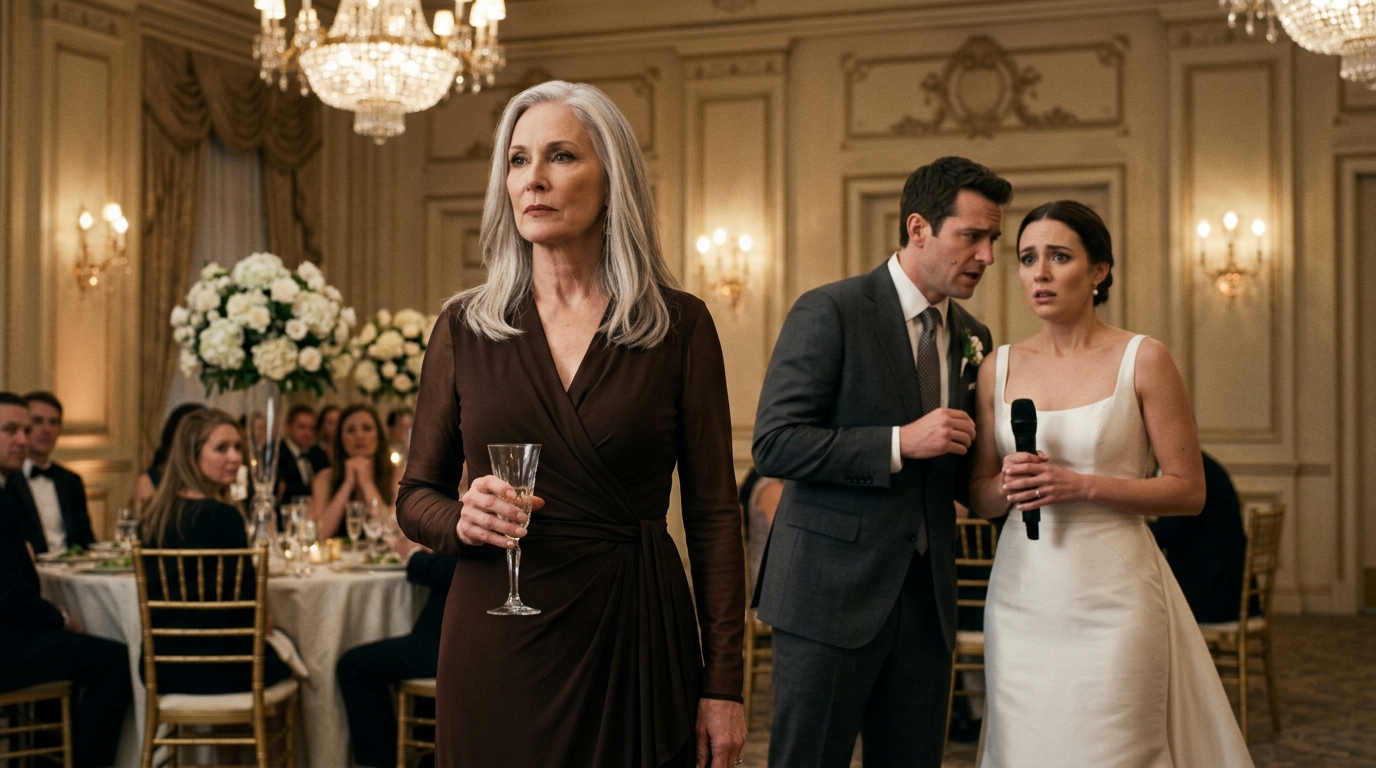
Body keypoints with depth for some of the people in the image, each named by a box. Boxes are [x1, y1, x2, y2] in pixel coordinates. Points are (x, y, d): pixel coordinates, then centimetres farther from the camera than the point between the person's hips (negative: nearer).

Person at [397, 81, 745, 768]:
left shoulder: (678, 324, -1)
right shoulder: (465, 327, 3)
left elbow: (712, 513, -1)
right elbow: (416, 496, 10)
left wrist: (723, 684, -6)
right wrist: (460, 521, -14)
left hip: (634, 636, -1)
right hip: (496, 649, 1)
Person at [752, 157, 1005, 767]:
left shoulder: (972, 338, 12)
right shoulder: (830, 312, -8)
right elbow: (773, 445, -16)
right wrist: (899, 443, -21)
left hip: (925, 598, 6)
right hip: (832, 594, -6)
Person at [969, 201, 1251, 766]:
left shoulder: (1143, 360, -4)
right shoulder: (998, 368, 7)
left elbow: (1188, 491, -5)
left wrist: (1084, 486, -17)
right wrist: (1007, 486, -11)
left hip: (1110, 597, -3)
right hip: (1022, 598, 3)